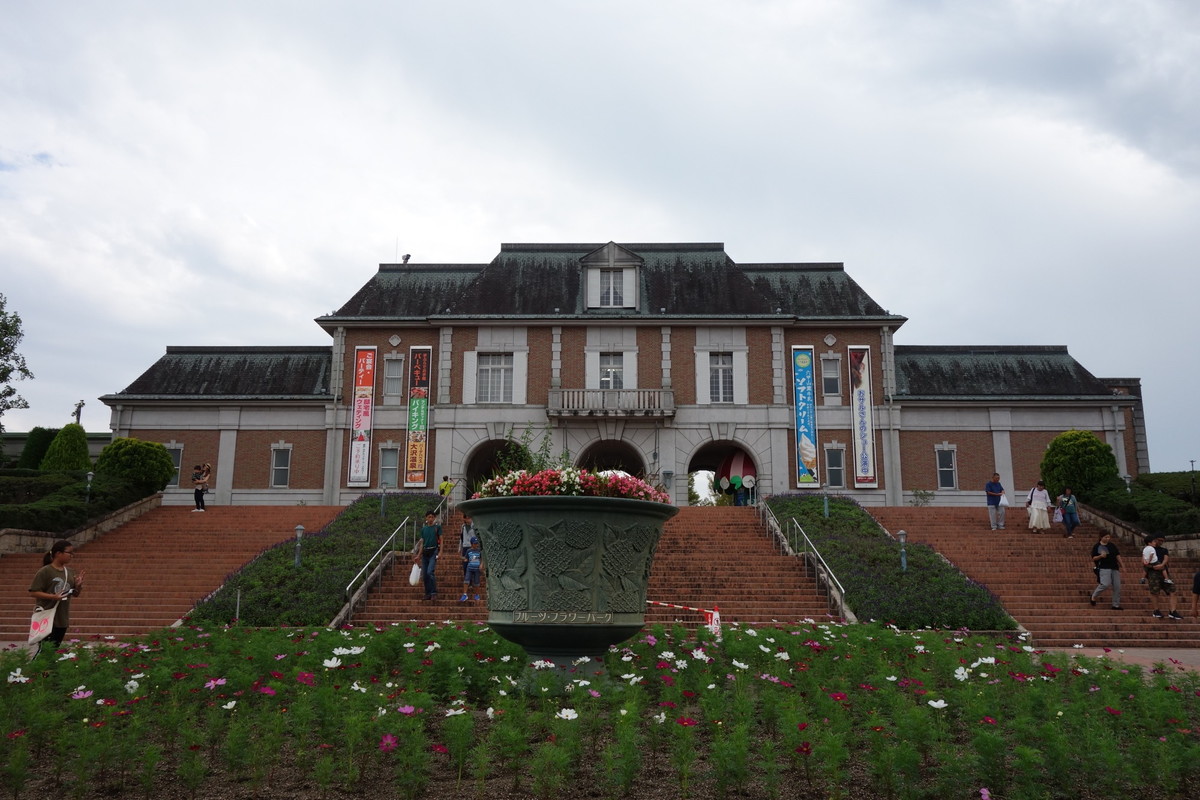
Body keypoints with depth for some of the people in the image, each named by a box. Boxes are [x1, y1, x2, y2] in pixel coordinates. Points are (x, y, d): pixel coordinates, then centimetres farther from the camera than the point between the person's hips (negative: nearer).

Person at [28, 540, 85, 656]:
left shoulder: (69, 572, 8)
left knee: (54, 649, 12)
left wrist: (79, 585, -6)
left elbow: (75, 594, 15)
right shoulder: (45, 571, -11)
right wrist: (53, 597, -24)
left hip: (62, 619, 6)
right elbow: (34, 592, -14)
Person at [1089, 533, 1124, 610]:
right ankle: (1093, 596, 0)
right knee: (1106, 584, -22)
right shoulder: (1096, 546, 0)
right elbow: (1093, 558, 0)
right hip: (1104, 568, -5)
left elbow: (1118, 555, 12)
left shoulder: (1112, 545, 11)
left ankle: (1116, 605, 12)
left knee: (1117, 587, 1)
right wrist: (1101, 556, -19)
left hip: (1114, 568, 5)